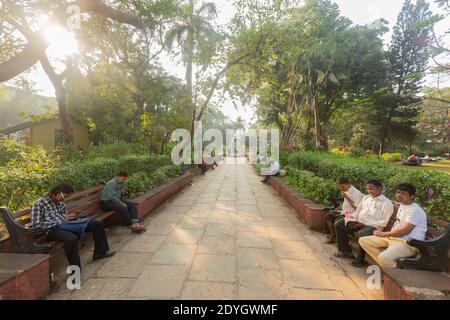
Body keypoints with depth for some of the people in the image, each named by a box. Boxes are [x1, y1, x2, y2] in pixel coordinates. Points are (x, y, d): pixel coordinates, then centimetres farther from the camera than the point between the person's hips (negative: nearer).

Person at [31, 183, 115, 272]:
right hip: (53, 229, -8)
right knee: (72, 239, -41)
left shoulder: (61, 203, 15)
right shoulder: (39, 204, -6)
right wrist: (61, 221, -17)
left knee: (98, 224, 1)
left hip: (66, 225, 8)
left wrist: (71, 217, -2)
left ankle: (100, 252, 14)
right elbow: (36, 225, -14)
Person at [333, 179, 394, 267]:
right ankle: (346, 251, 4)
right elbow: (357, 211, 19)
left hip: (373, 226, -7)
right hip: (358, 222, 7)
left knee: (361, 234, -37)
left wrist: (364, 224, -18)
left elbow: (383, 222, -13)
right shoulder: (366, 198, 16)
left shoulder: (387, 203, -4)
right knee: (338, 224, -4)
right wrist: (350, 219, -2)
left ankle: (360, 259, -12)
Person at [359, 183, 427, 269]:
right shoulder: (402, 204, 13)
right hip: (393, 237, 9)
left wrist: (383, 234, -11)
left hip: (408, 243, -9)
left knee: (383, 258, -35)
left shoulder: (415, 210, -15)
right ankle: (383, 263, -7)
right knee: (363, 240, -3)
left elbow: (404, 230, -21)